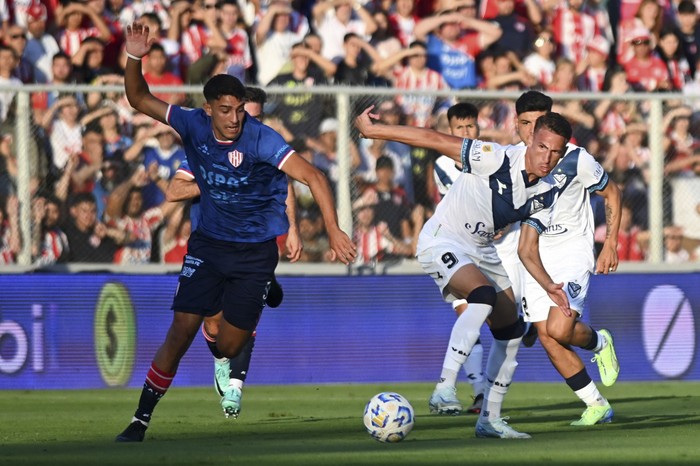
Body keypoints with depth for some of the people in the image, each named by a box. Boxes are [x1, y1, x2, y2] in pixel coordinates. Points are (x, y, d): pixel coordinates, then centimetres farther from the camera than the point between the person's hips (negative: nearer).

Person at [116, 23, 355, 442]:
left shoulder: (261, 140, -22)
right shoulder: (194, 126, -9)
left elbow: (313, 177, -27)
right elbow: (140, 100, 0)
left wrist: (334, 230, -35)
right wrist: (135, 59, -18)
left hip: (255, 251, -2)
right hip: (208, 245, 3)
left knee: (229, 347, 0)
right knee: (181, 332, -7)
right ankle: (141, 420, -1)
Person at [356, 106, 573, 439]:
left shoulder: (547, 194, -2)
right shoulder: (498, 160, -23)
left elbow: (527, 251, 3)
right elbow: (434, 139, -21)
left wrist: (549, 287, -14)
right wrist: (371, 130, -21)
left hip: (481, 250, 8)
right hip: (442, 242, -8)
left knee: (511, 331, 9)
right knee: (484, 296, -34)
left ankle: (490, 419, 21)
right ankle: (445, 387, -38)